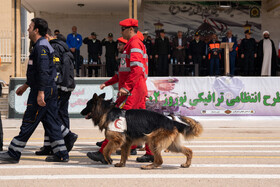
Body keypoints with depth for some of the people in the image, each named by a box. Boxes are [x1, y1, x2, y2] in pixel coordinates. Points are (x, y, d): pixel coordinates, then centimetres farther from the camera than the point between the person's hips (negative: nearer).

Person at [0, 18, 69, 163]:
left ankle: (13, 154, 3)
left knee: (28, 123, -4)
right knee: (51, 122, 11)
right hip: (50, 90, 10)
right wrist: (25, 86, 32)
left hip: (42, 91, -10)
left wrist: (40, 93, -27)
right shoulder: (43, 45, 18)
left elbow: (44, 72, -24)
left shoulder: (41, 46, -15)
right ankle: (61, 154, 13)